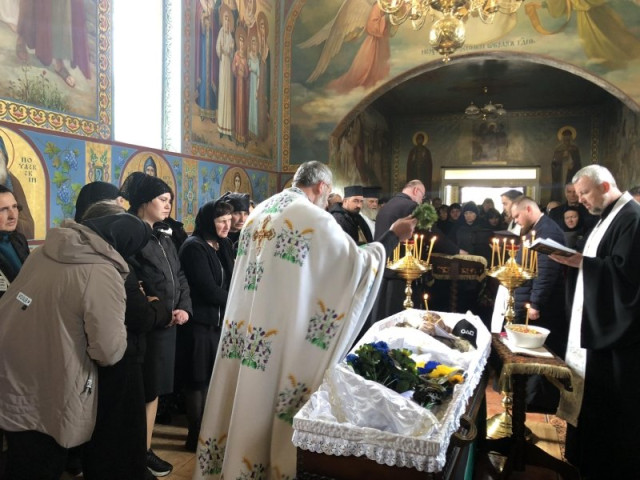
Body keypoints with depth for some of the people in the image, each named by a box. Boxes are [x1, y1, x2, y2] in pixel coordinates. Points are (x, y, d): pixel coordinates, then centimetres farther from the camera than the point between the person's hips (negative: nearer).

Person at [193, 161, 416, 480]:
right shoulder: (315, 219, -13)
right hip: (282, 333, -7)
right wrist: (393, 236, 5)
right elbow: (358, 262, -7)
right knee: (270, 402, 5)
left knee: (244, 395, 17)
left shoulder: (260, 212, 11)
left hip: (245, 328, 7)